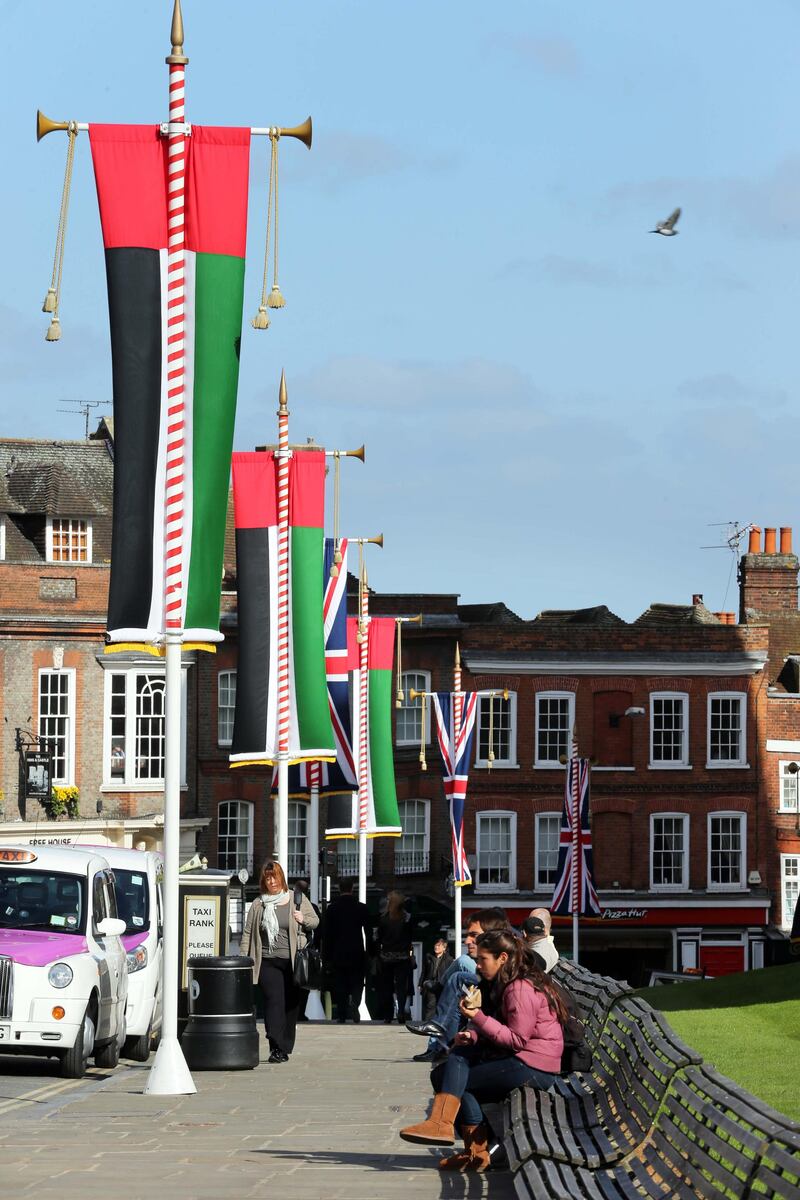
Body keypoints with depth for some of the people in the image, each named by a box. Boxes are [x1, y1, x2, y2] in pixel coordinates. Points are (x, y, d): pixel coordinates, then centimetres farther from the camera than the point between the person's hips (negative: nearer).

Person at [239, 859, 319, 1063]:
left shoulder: (297, 899, 7)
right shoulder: (257, 905, 8)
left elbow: (315, 921, 15)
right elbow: (247, 934, 9)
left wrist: (303, 920, -7)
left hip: (292, 961, 1)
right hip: (268, 962, -1)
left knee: (291, 1004, 5)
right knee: (273, 1001, -14)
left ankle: (285, 1048, 14)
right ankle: (276, 1047, -21)